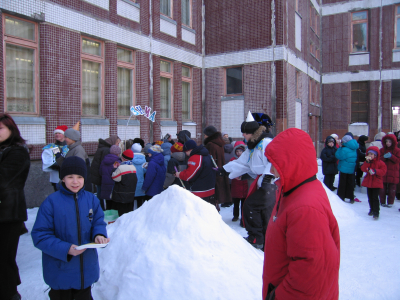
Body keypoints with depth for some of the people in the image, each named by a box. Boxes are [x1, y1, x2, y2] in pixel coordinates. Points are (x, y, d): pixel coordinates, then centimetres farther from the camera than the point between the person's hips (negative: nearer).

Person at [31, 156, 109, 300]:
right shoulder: (51, 202, -14)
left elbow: (98, 222, 3)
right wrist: (65, 249, -25)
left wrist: (99, 235, -20)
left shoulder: (91, 199, -3)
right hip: (60, 271, -3)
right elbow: (40, 236, -14)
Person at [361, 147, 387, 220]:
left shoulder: (380, 163, -5)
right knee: (370, 197, 14)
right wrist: (367, 162, -19)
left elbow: (383, 171, -13)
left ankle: (376, 212, -5)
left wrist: (375, 171, -27)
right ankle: (372, 209, 30)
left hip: (376, 183, -5)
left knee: (375, 198, -9)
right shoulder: (366, 162, 6)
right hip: (368, 182, 5)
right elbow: (363, 169, -9)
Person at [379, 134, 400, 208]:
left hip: (393, 172, -1)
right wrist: (384, 157, -18)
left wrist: (391, 156, -19)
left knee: (392, 188, 3)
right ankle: (382, 202, 13)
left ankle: (390, 202, 13)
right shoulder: (382, 150, 7)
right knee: (382, 188, 4)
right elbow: (378, 159, 0)